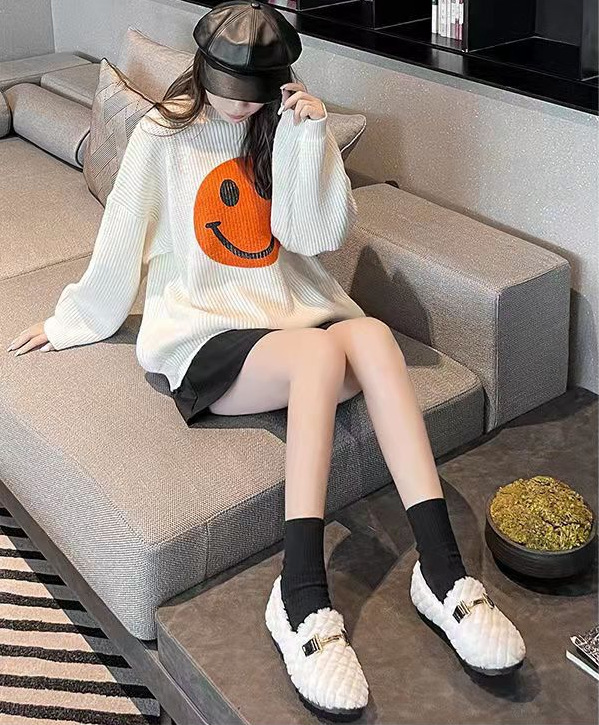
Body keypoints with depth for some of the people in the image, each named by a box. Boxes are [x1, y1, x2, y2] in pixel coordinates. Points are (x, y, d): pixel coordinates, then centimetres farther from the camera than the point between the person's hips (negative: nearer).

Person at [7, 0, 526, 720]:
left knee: (372, 333, -32)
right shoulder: (163, 135, -1)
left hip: (290, 309, 4)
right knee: (322, 349, -36)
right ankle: (301, 598, -38)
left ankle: (440, 568, -35)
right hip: (205, 332, -3)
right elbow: (120, 243, 8)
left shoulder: (285, 123, 8)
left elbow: (320, 235, -1)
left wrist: (310, 136, -11)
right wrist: (70, 322, 17)